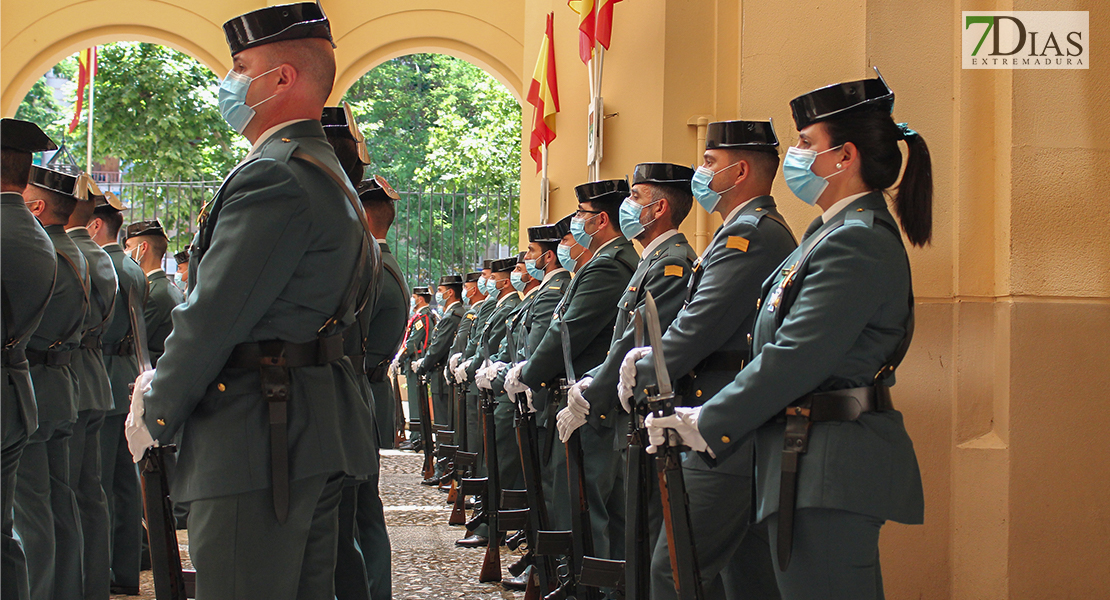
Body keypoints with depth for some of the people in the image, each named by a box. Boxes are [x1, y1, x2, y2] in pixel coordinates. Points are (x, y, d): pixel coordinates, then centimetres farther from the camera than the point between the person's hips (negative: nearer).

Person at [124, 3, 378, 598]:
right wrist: (163, 380, 11)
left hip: (261, 438, -11)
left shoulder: (273, 178, -16)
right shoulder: (329, 177, 19)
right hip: (318, 433, 11)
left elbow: (213, 316, -17)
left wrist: (156, 415, -4)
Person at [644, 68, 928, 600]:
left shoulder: (858, 242, -15)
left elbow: (796, 358, -21)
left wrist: (705, 425, -15)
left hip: (830, 473, -11)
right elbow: (783, 347, 18)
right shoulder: (839, 232, 18)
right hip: (818, 463, 11)